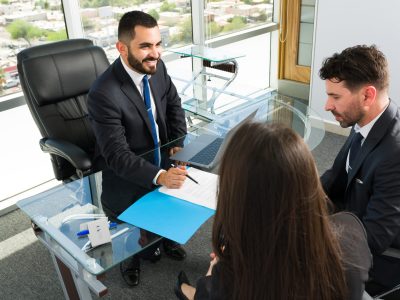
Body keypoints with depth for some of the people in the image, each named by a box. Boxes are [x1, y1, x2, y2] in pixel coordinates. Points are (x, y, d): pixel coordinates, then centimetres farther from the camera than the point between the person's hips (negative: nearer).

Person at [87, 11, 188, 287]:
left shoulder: (157, 67, -9)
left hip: (161, 157, 6)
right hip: (125, 170, -6)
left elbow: (174, 104, 8)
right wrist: (159, 176, -40)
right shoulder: (103, 94, -28)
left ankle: (166, 237, 21)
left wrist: (178, 143, -5)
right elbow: (117, 155, -28)